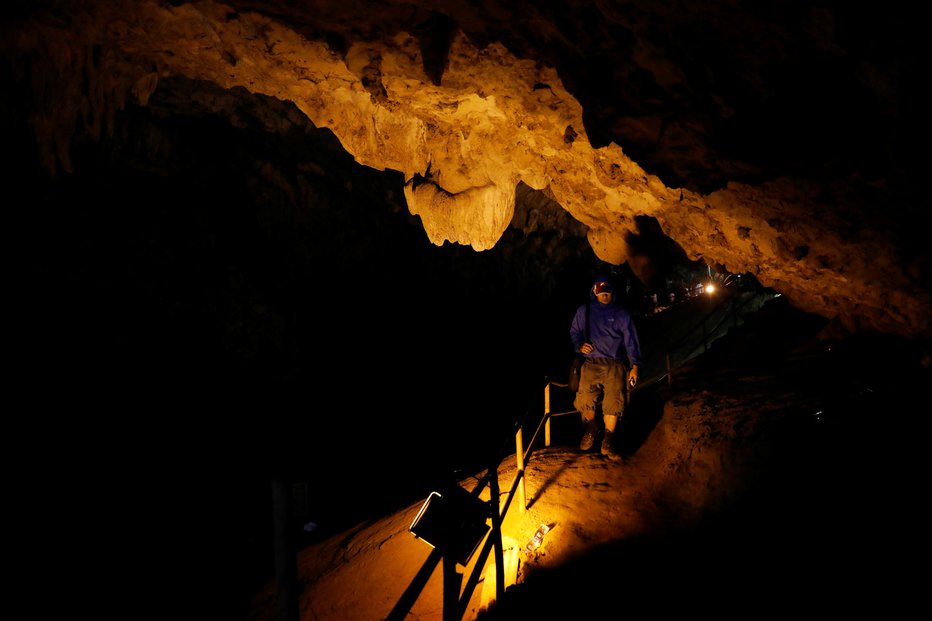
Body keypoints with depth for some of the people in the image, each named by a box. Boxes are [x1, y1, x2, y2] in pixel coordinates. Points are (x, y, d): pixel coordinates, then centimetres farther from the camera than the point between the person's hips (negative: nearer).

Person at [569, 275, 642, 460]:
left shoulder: (621, 313, 13)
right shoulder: (584, 311, 15)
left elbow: (631, 340, 11)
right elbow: (574, 332, 24)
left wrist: (634, 366, 2)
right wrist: (579, 346, 2)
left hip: (615, 364, 0)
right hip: (592, 363, 0)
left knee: (614, 401, -16)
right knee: (585, 399, -18)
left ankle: (607, 443, -4)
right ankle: (591, 428, 13)